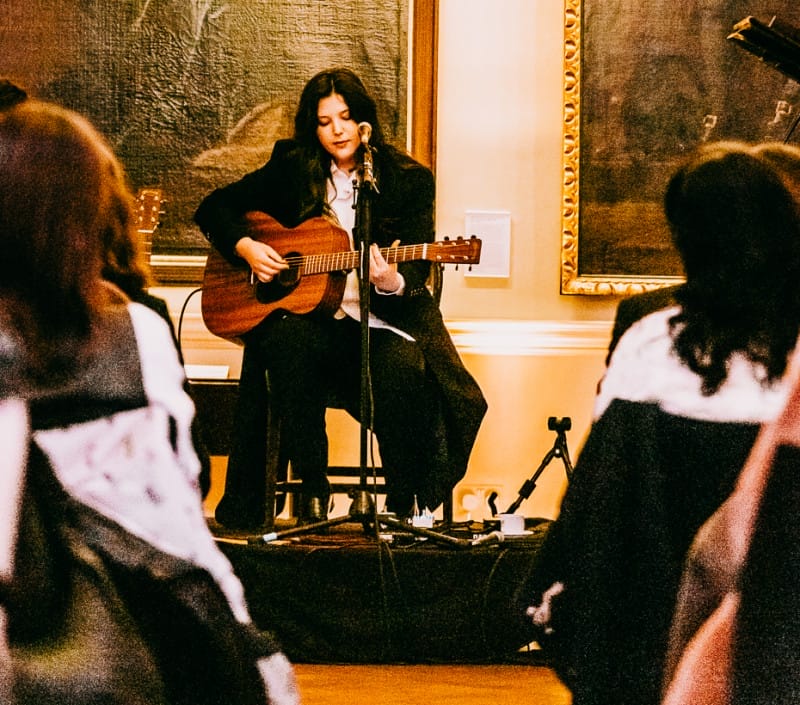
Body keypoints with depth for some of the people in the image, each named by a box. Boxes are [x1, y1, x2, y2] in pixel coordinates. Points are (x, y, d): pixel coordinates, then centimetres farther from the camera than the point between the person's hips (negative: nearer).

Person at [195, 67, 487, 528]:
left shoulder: (409, 179, 5)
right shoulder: (290, 168, 10)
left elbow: (416, 273, -3)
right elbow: (214, 207, 14)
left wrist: (391, 282, -26)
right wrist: (245, 247, -5)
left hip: (379, 319, -1)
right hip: (306, 312, 1)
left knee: (403, 370, -34)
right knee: (288, 342, -35)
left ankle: (403, 506, -16)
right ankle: (313, 495, -24)